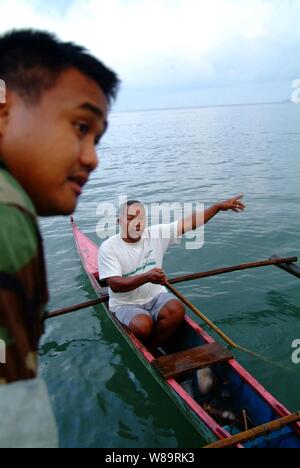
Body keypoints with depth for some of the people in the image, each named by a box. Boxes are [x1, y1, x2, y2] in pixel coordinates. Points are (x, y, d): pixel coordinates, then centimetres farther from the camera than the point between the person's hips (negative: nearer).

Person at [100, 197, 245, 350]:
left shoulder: (156, 234, -3)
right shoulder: (109, 247, -12)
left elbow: (189, 223, -4)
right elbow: (115, 285, -19)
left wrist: (219, 206, -9)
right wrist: (146, 277, -34)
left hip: (155, 296, 4)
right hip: (126, 304, -3)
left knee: (177, 311, -26)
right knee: (143, 325, -33)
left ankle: (148, 349, -6)